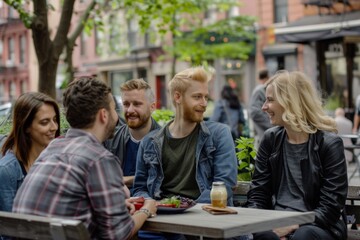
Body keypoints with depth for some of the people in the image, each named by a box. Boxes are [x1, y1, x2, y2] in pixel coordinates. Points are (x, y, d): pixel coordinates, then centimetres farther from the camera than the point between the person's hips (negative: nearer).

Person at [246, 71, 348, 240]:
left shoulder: (329, 143, -4)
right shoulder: (271, 139, 9)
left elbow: (331, 206, -9)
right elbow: (257, 194, 8)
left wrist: (292, 226, -20)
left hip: (318, 226, -2)